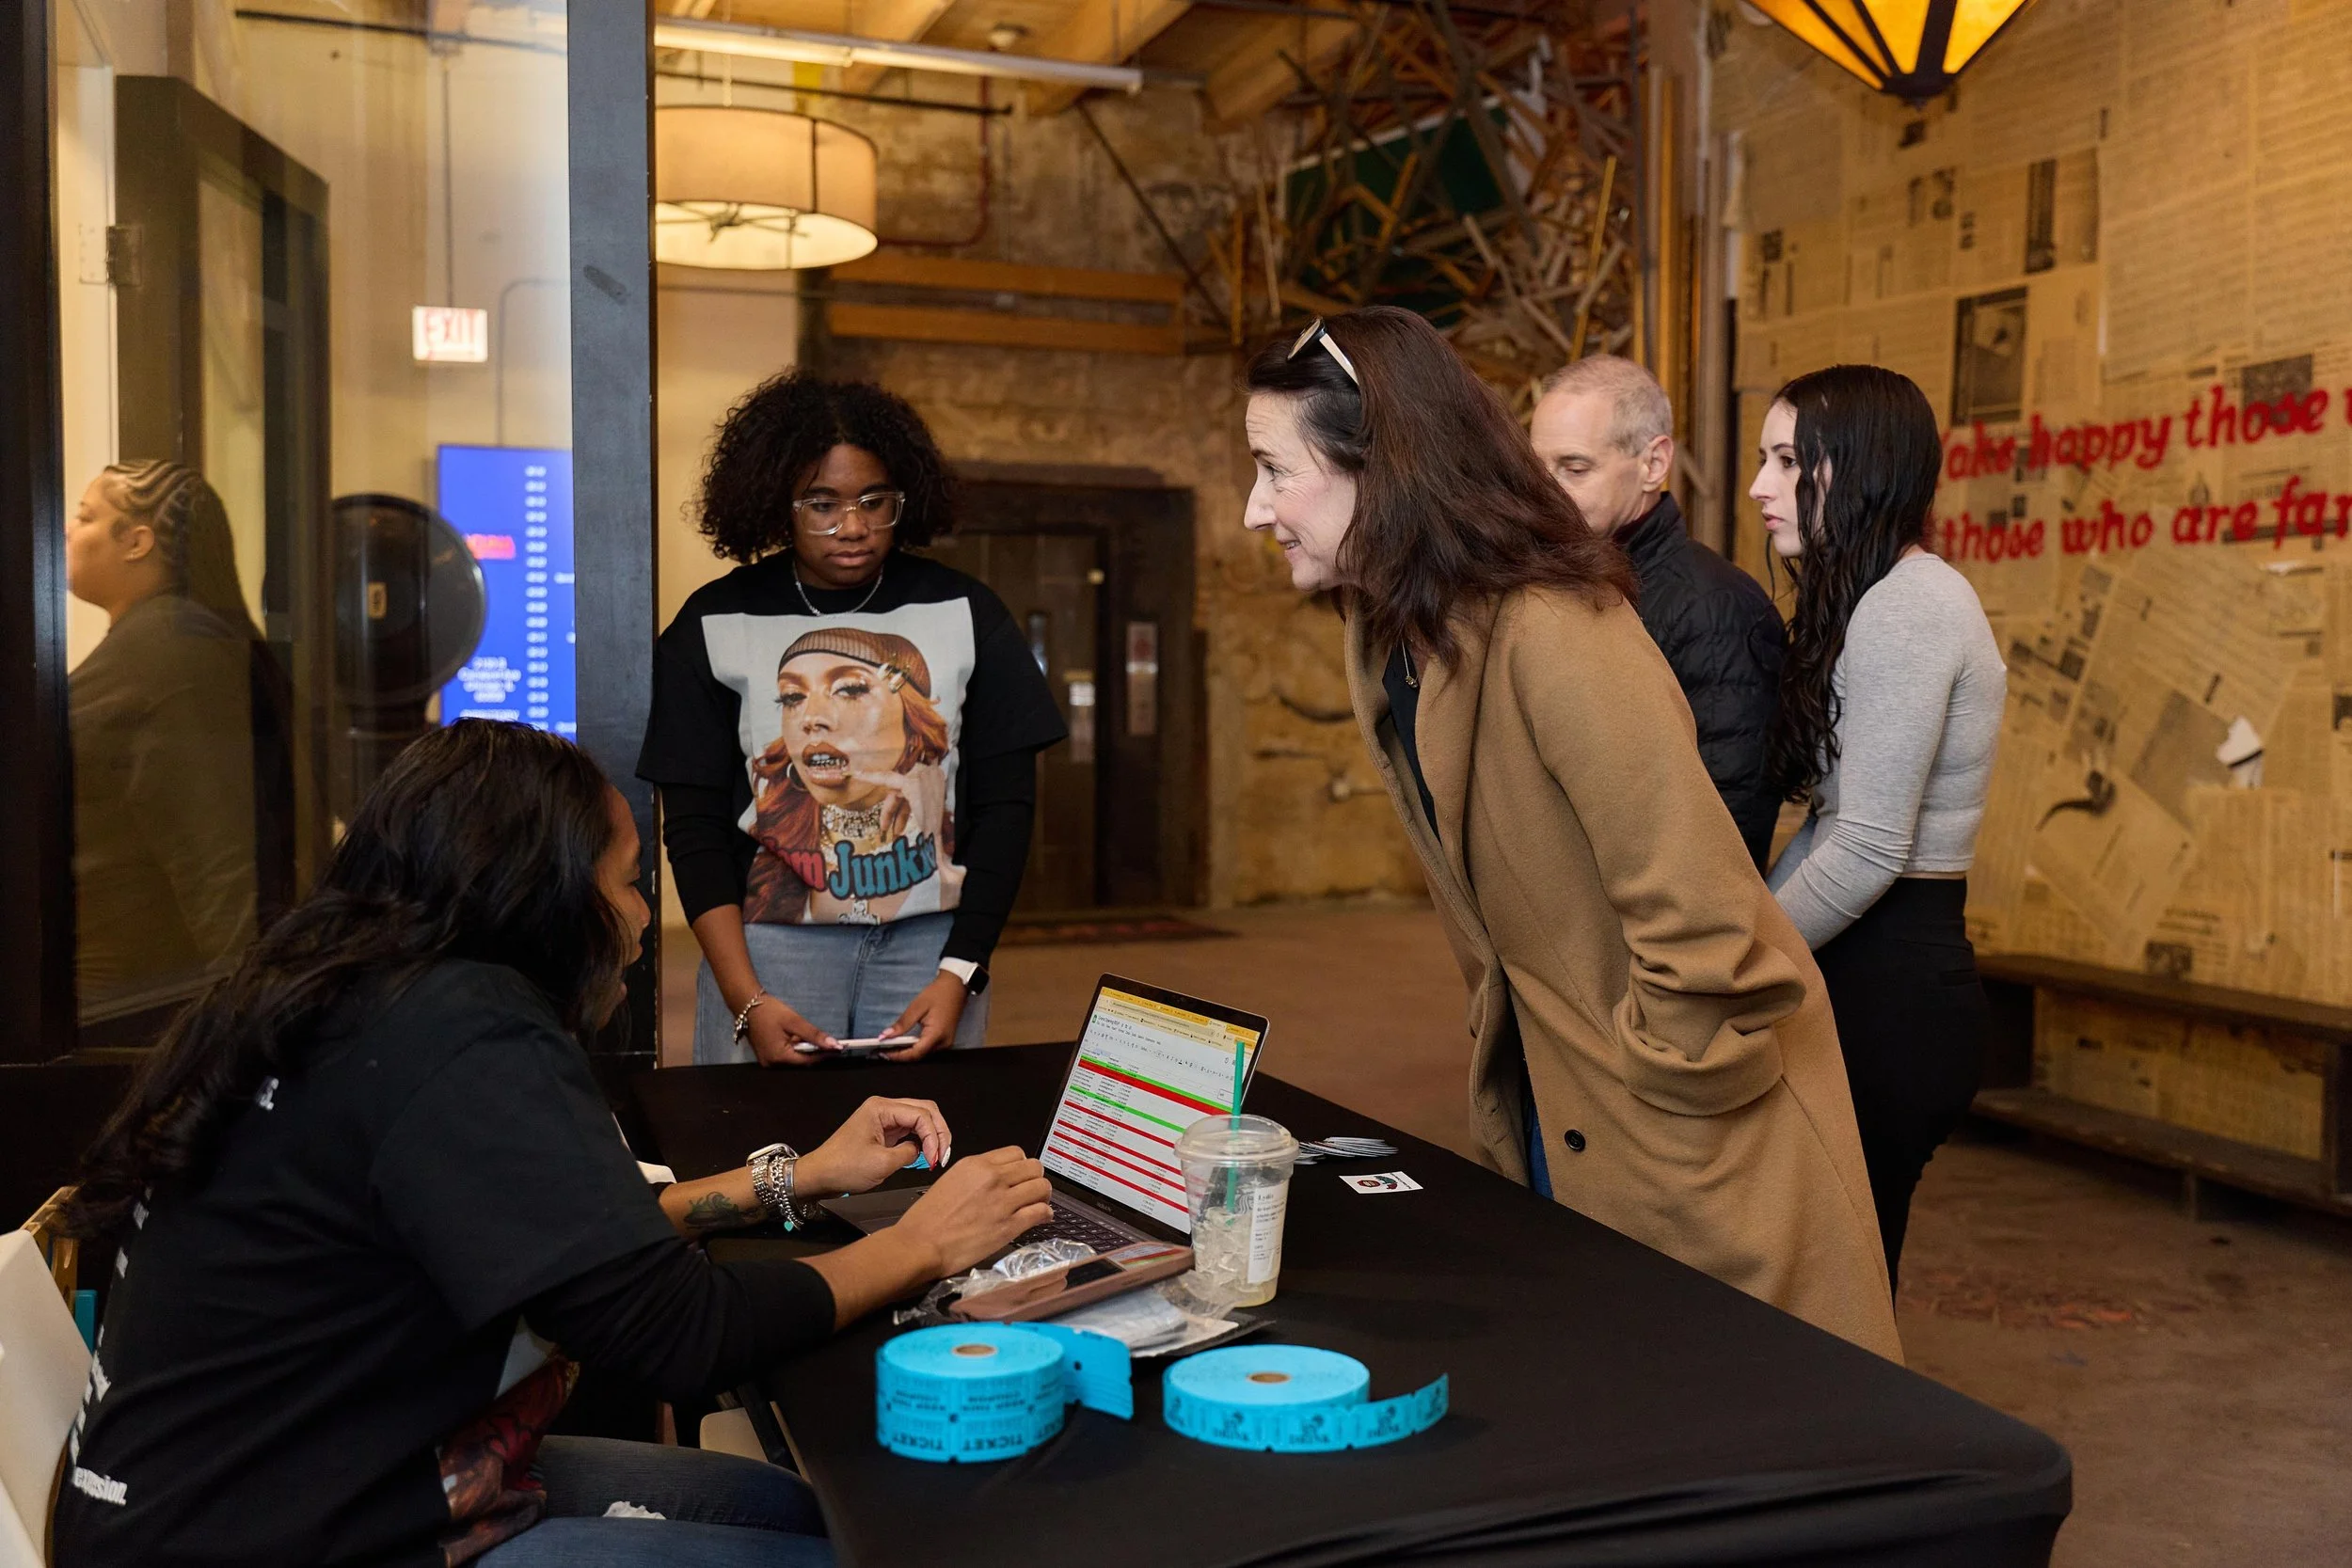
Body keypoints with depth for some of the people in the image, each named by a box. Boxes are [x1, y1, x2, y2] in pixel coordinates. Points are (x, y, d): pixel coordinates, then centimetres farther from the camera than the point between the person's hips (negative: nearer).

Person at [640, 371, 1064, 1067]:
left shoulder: (966, 613, 2)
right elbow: (693, 826, -1)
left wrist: (958, 976, -8)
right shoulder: (713, 627, 0)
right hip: (768, 937, 0)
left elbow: (1006, 806, 2)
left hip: (930, 939, 1)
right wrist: (746, 1001, -11)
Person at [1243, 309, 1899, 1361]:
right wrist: (1501, 1067, 12)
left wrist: (1661, 1105, -16)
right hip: (1541, 1101, 8)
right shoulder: (1382, 642, 2)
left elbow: (1702, 920, -27)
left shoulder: (1556, 636, -27)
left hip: (1690, 1139, -8)